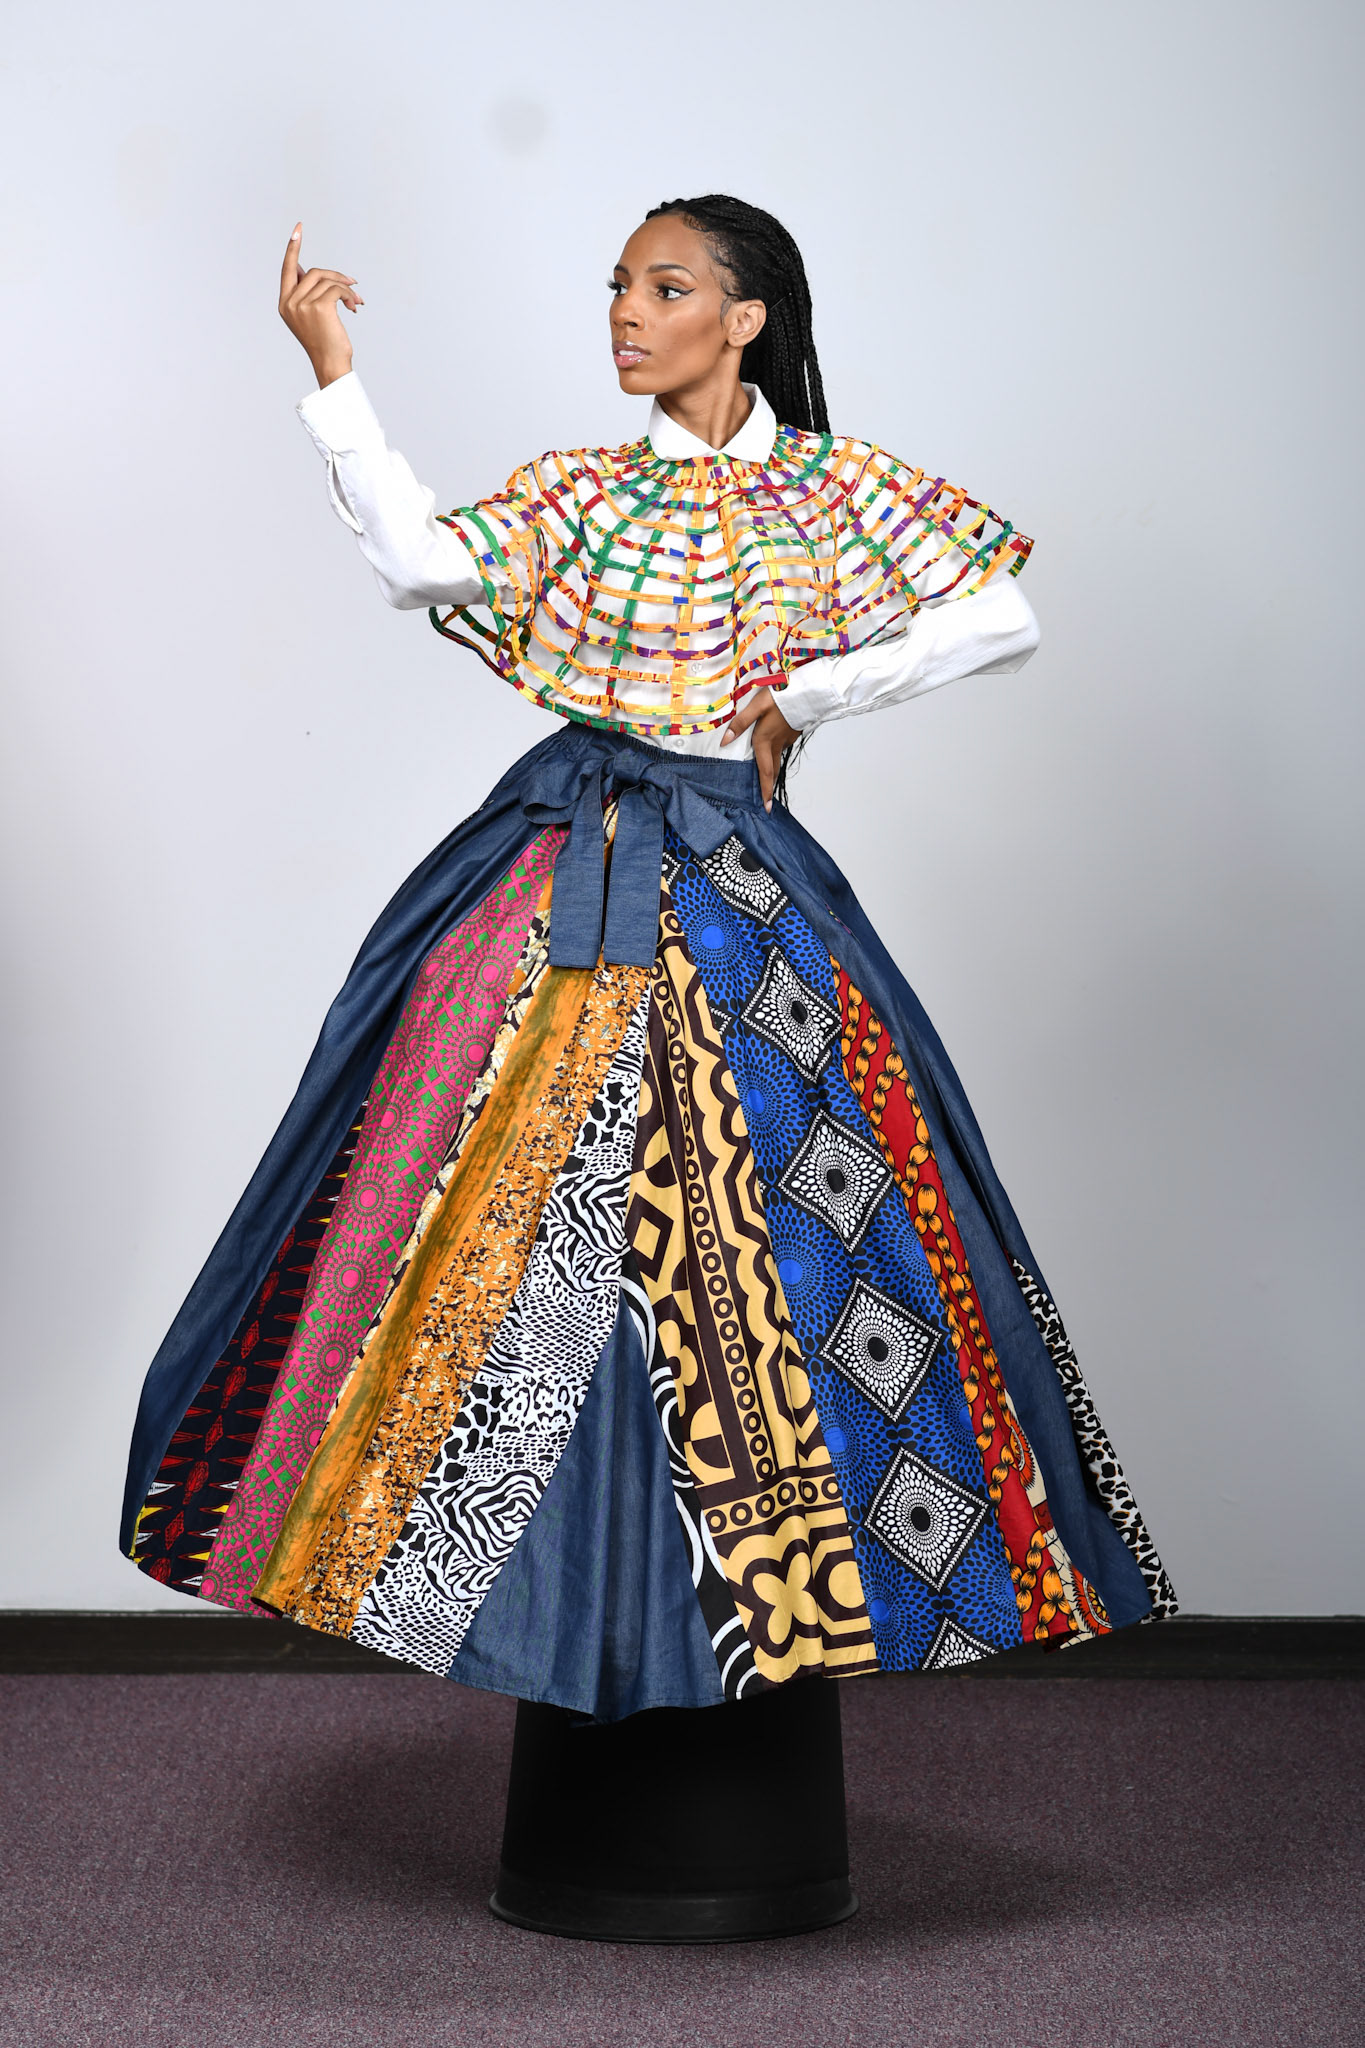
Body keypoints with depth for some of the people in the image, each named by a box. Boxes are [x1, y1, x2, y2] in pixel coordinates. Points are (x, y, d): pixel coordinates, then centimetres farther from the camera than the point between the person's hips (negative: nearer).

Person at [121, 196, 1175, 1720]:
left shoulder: (835, 489, 3)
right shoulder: (587, 491, 9)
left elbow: (1004, 625, -3)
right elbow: (420, 563, -6)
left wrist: (805, 694, -4)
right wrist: (332, 375, -11)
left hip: (729, 879, -2)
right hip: (564, 860, 3)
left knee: (736, 1222, -2)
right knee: (516, 1199, -1)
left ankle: (763, 1571, 11)